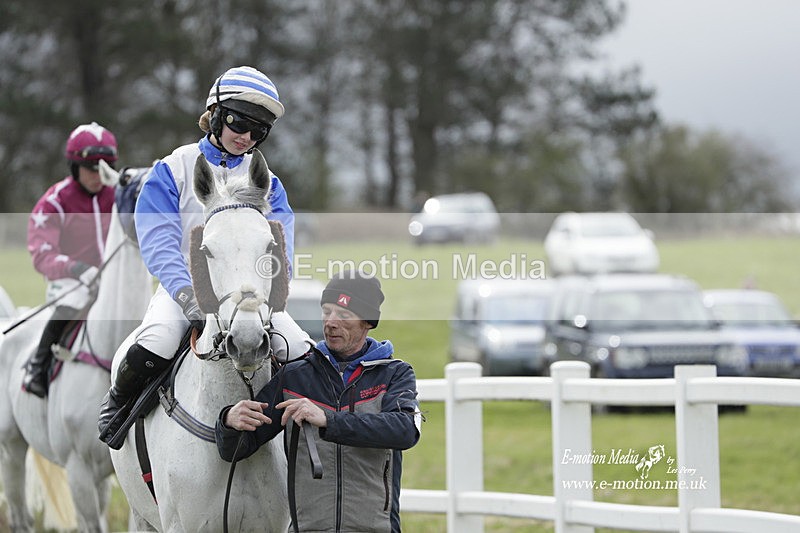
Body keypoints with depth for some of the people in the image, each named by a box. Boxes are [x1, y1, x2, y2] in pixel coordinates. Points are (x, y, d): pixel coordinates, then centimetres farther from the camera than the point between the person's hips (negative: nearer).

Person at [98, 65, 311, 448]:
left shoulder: (266, 182, 10)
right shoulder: (174, 170, 0)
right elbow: (159, 244, -11)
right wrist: (189, 297, -27)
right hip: (183, 287, -3)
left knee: (305, 355, -18)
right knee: (150, 351, -32)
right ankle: (117, 404, 1)